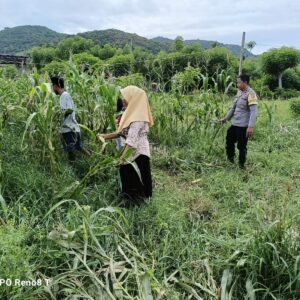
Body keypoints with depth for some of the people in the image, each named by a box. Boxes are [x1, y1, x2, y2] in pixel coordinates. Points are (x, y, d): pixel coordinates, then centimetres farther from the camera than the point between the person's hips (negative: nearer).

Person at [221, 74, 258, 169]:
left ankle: (241, 165, 19)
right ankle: (230, 160, 37)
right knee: (229, 141, 18)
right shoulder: (239, 92, 11)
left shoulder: (250, 94, -16)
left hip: (243, 125, -9)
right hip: (234, 124, 9)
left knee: (241, 146, 2)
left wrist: (251, 126, -29)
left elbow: (254, 111, -22)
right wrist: (226, 118, 22)